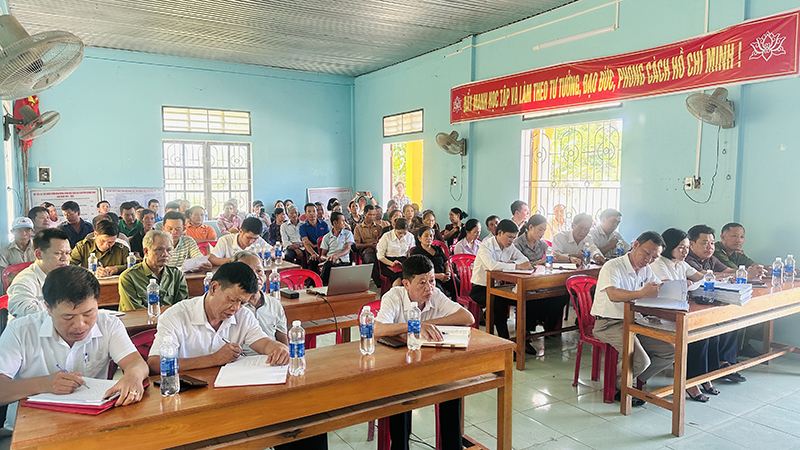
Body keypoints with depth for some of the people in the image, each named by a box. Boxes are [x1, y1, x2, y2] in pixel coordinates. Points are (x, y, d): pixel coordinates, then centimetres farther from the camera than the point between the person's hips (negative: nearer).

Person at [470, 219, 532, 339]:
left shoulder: (510, 246, 7)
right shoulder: (486, 246, -16)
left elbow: (524, 260, 0)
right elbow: (491, 265, -35)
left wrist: (508, 263, -19)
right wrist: (517, 266, -35)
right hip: (480, 288, -6)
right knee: (499, 303, -34)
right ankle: (504, 339, -23)